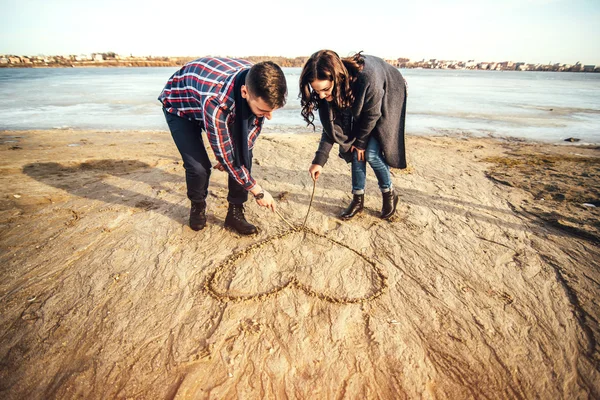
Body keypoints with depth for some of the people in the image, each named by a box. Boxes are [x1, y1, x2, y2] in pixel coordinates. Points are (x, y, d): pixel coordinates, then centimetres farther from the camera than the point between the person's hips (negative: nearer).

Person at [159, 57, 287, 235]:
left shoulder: (262, 86, -28)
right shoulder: (215, 101, -45)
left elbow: (254, 123, -8)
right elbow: (225, 155, -34)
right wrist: (258, 191, -25)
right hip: (179, 106, -4)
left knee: (243, 155, -13)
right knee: (199, 166, -19)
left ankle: (235, 212, 3)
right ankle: (197, 206, 13)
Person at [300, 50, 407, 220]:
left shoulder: (367, 77, -43)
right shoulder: (329, 91, -25)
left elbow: (372, 115, -26)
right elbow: (331, 126, -16)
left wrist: (361, 142, -11)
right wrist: (319, 160, -22)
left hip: (387, 102, -5)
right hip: (358, 107, 5)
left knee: (371, 153, -13)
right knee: (356, 151, -3)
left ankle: (389, 194, 11)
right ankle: (358, 199, 13)